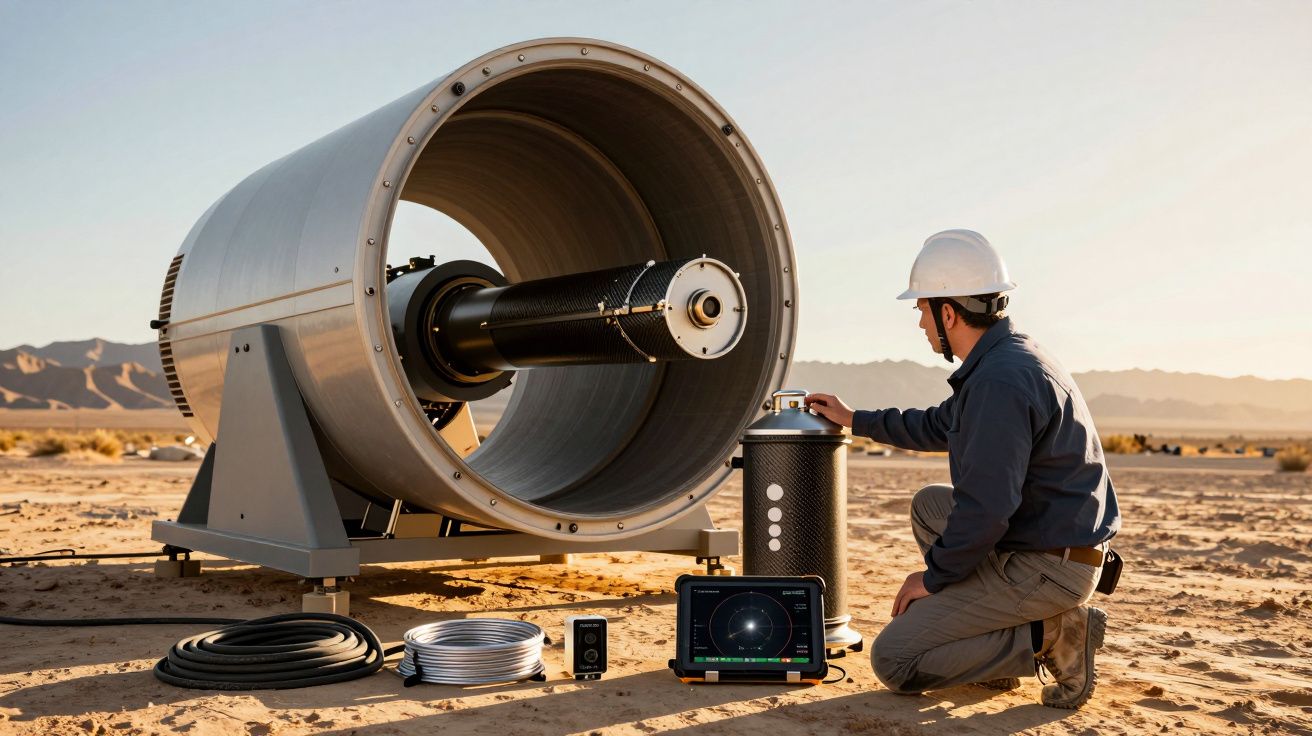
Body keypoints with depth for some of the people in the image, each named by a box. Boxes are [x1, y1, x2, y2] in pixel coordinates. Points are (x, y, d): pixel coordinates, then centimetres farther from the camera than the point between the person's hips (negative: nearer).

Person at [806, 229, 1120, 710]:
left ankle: (1050, 637, -7)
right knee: (928, 505, 27)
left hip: (1045, 569, -10)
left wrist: (933, 577, -10)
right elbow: (938, 427, 29)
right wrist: (855, 420, 35)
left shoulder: (1001, 381, -23)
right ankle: (994, 647, 16)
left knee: (893, 661, -8)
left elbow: (984, 510, -25)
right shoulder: (1011, 358, 11)